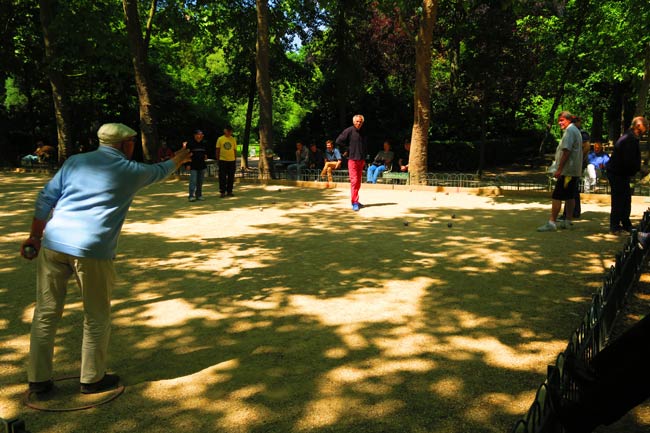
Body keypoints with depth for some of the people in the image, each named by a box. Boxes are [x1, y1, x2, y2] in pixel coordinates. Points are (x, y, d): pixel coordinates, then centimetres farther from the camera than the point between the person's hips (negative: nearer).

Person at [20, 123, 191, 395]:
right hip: (92, 250, -4)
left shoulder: (75, 161, 15)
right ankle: (92, 379, 22)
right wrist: (178, 160, 46)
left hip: (53, 243, 5)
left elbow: (45, 199, 10)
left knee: (45, 314, 13)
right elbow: (160, 171, 26)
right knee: (96, 318, 11)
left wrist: (35, 235, 15)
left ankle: (38, 379, 22)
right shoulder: (130, 171, 6)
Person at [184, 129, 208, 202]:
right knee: (193, 181, -11)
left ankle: (199, 195, 17)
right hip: (193, 166, -6)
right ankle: (191, 196, -10)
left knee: (200, 182, 9)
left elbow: (206, 152, 28)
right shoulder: (190, 144, -5)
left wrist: (206, 156, 5)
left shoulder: (203, 144, 12)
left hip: (202, 166, 6)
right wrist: (187, 164, -11)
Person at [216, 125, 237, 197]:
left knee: (231, 177, 6)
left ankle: (229, 191, 15)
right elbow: (217, 150, 5)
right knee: (222, 177, 0)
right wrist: (217, 160, 1)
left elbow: (235, 150, 10)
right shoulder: (220, 139, 1)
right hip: (223, 160, -2)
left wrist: (235, 160, 7)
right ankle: (222, 192, 7)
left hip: (232, 160, 2)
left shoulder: (233, 139, 7)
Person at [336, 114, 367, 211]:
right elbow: (339, 141, -9)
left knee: (358, 181, 11)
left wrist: (364, 156, 12)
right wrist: (348, 149, -8)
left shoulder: (363, 132, 11)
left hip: (361, 159, 6)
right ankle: (354, 202, -10)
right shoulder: (349, 130, -7)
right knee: (354, 180, -11)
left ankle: (355, 200, 21)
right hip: (352, 159, -6)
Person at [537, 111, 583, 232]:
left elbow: (566, 151, -20)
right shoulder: (576, 131, 21)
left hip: (567, 170, -11)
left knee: (557, 197, -11)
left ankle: (552, 223, -13)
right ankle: (568, 221, 18)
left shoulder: (569, 131, -12)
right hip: (574, 171, 11)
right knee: (570, 196, 13)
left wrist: (559, 169, -21)